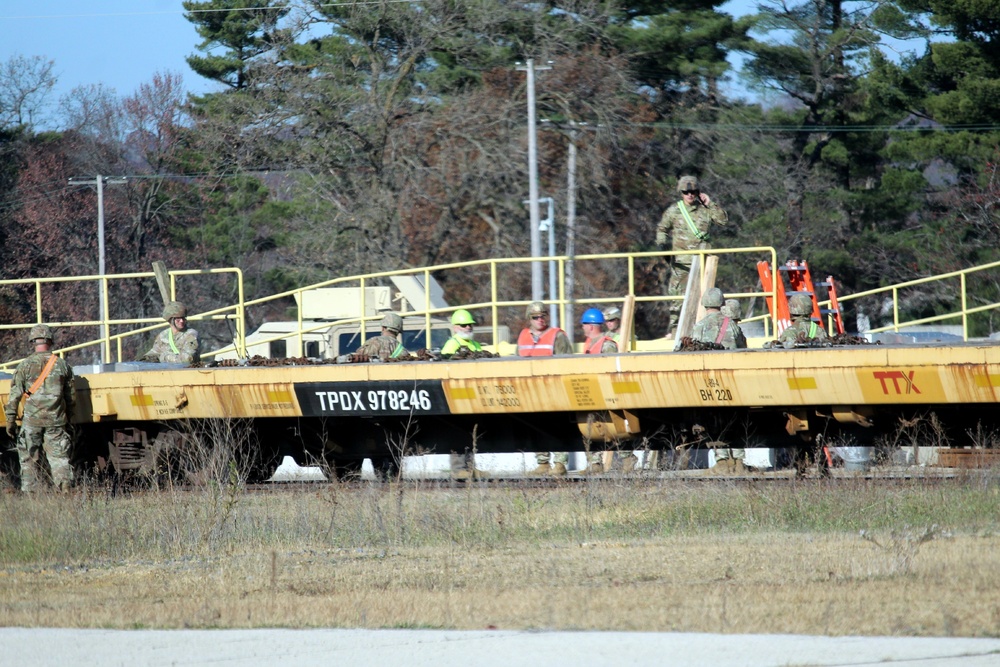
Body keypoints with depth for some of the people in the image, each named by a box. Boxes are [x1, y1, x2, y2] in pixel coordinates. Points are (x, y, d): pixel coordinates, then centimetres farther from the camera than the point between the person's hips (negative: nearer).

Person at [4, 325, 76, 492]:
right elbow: (71, 396, 11)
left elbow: (15, 396, -5)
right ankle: (65, 491, -10)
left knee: (30, 461, 6)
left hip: (32, 421, -2)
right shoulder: (62, 365, 4)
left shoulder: (25, 366, -3)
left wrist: (11, 421, 2)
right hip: (56, 421, 2)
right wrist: (67, 420, 22)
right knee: (60, 460, 2)